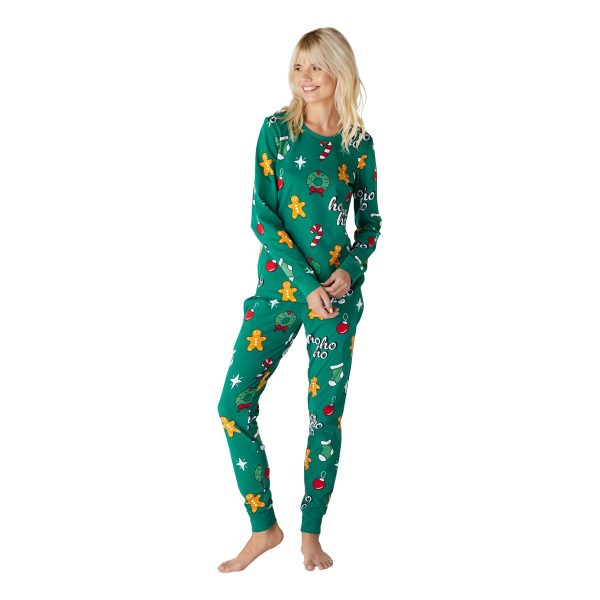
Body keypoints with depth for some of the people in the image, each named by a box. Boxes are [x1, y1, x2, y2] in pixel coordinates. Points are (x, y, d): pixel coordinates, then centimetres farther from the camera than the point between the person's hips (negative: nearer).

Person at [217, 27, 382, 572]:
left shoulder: (359, 142, 3)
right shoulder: (277, 129, 0)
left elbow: (370, 222, 10)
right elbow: (262, 215, -6)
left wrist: (348, 272, -10)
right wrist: (307, 284, -14)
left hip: (338, 290, 0)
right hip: (279, 285, 0)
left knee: (326, 414, 5)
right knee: (234, 404, -6)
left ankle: (311, 533, 22)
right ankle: (264, 527, 11)